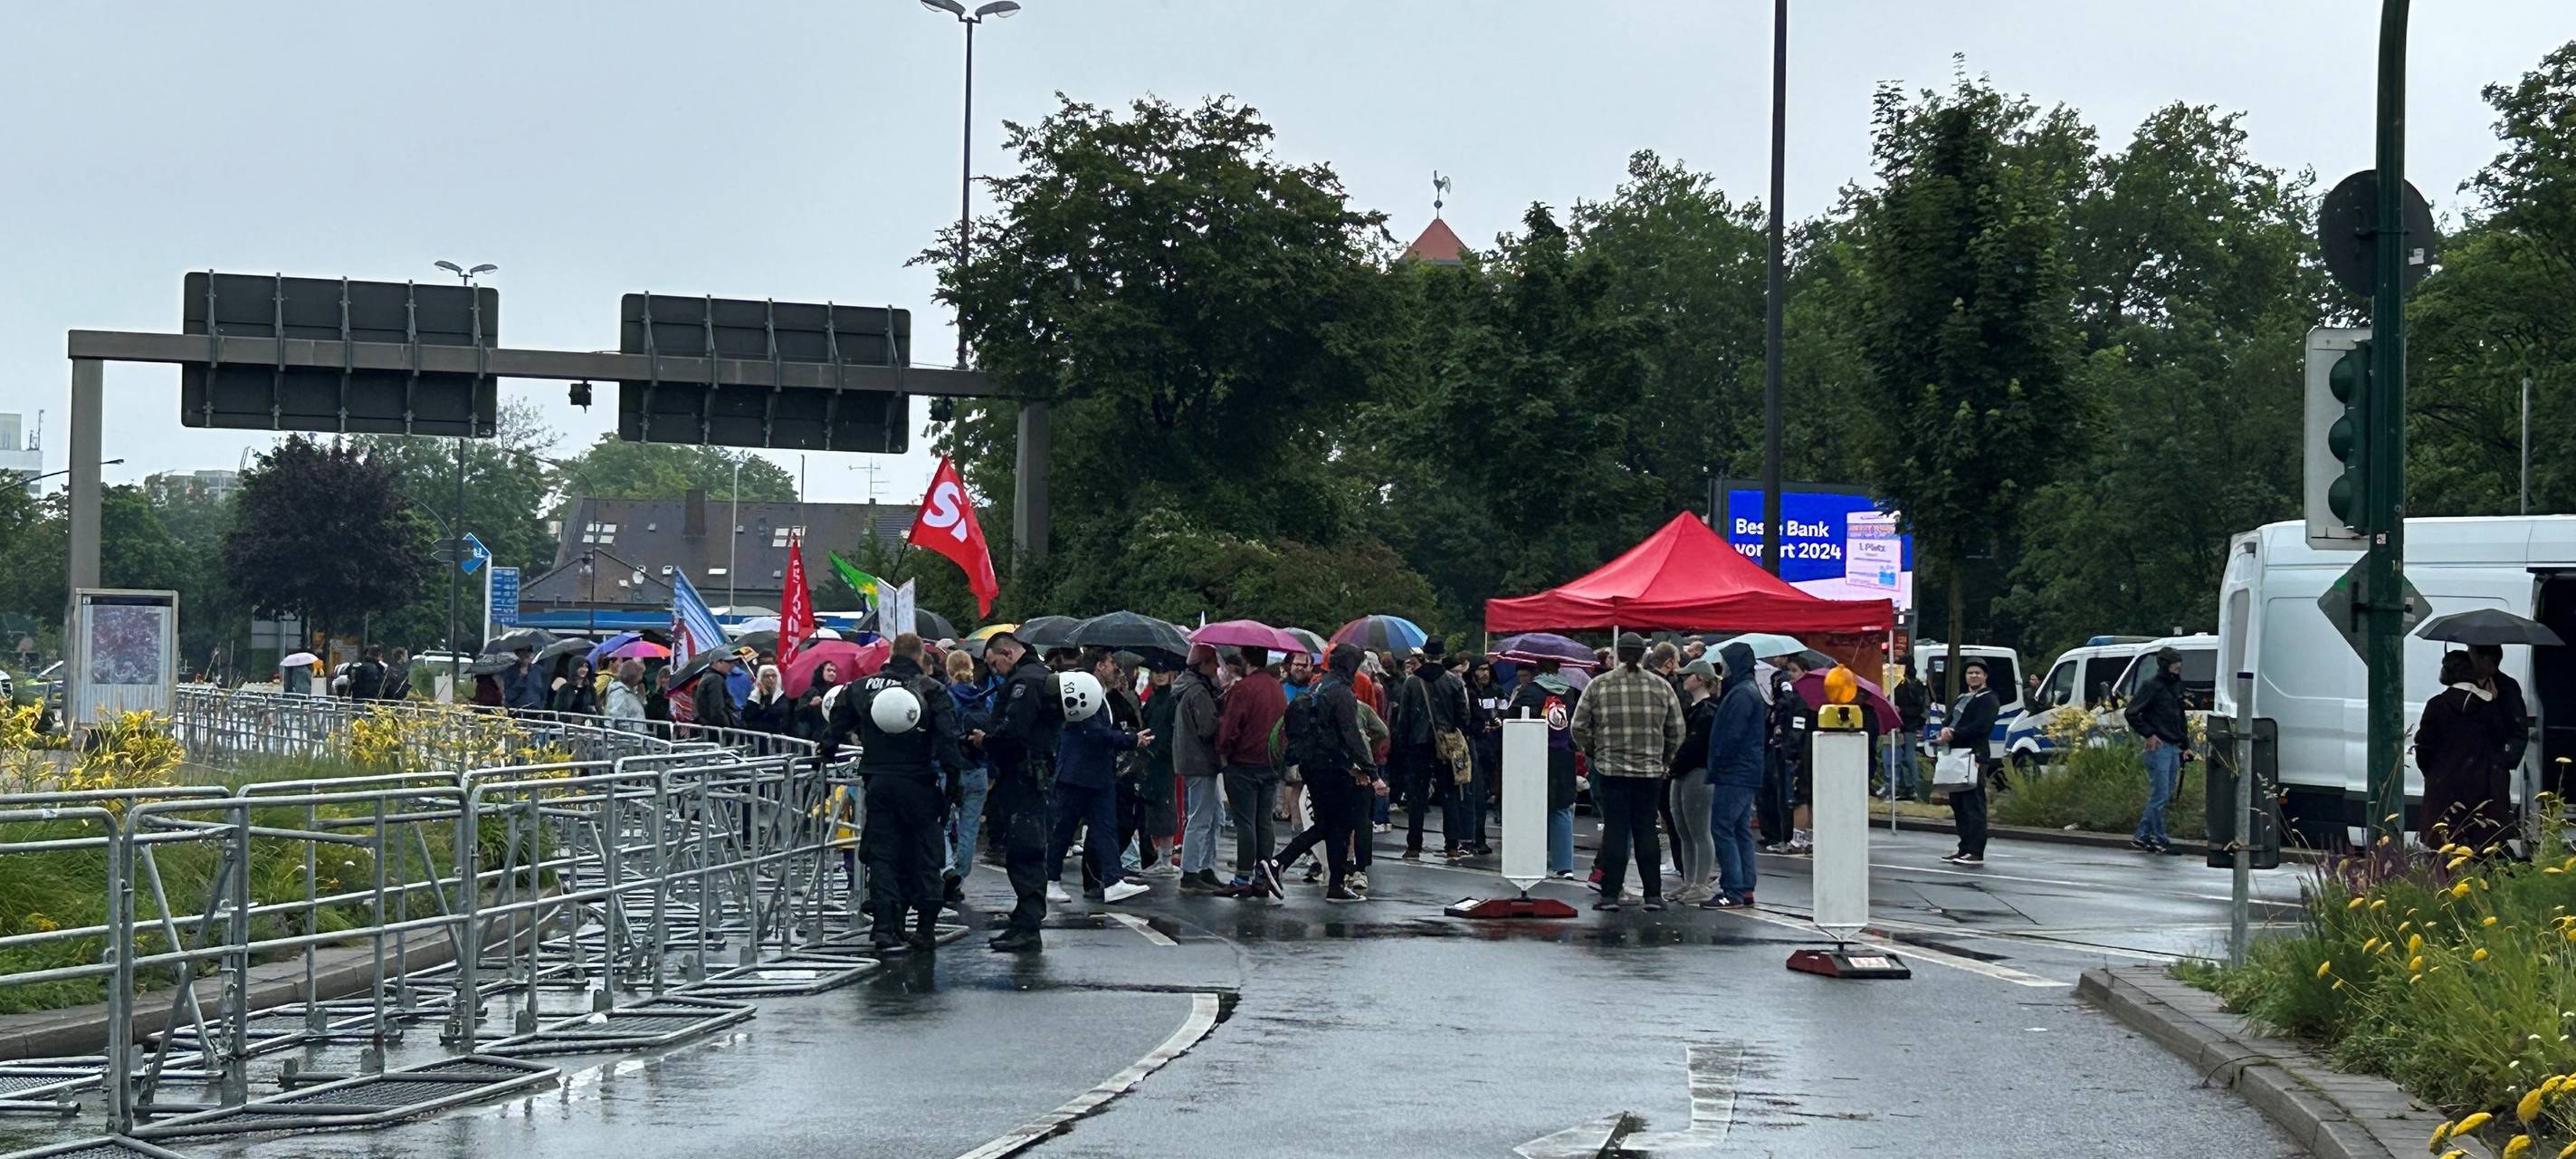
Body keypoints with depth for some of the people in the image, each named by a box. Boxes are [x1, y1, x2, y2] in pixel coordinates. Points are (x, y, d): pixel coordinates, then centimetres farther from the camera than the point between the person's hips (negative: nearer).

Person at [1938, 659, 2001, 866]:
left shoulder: (1988, 699, -4)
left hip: (1976, 756, -9)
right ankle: (1965, 849, 18)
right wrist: (1945, 729, -6)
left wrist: (1953, 735, -16)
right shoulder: (1962, 698, 24)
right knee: (1958, 803, 11)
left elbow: (1981, 726, -16)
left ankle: (1976, 853, -14)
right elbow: (1950, 720, 18)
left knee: (1974, 806, -11)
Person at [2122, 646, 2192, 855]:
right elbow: (2130, 713, -12)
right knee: (2160, 796, -8)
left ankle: (2141, 836, 15)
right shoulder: (2152, 686, -8)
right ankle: (2160, 839, -4)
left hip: (2174, 748, 9)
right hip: (2159, 747, -9)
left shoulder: (2175, 687, 18)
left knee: (2165, 796, 9)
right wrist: (2148, 734, -13)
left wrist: (2185, 745, 20)